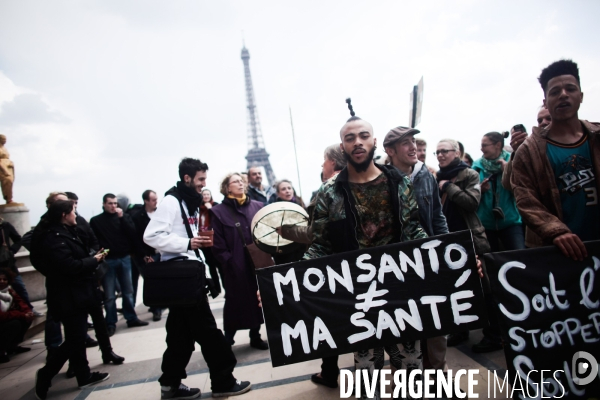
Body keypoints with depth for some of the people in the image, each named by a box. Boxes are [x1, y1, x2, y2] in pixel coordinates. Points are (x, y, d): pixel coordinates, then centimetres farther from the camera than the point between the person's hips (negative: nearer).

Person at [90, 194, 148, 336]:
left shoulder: (124, 216, 7)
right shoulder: (96, 221, 1)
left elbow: (132, 233, -6)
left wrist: (122, 217, -11)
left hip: (125, 259, 2)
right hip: (107, 261, -2)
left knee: (128, 291, 11)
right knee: (109, 295, 3)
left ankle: (131, 318, 22)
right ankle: (111, 323, 13)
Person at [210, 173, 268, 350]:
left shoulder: (257, 206, 8)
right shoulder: (218, 211, -3)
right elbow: (217, 244, -6)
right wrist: (229, 262, -11)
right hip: (235, 267, -3)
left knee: (258, 299, 11)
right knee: (235, 302, 5)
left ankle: (255, 336, 27)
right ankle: (227, 340, 21)